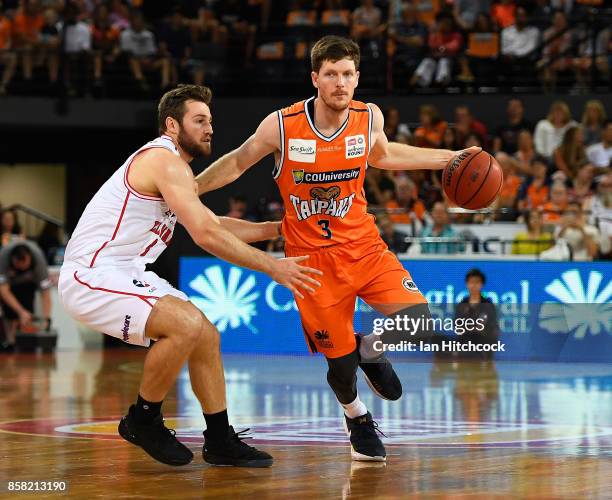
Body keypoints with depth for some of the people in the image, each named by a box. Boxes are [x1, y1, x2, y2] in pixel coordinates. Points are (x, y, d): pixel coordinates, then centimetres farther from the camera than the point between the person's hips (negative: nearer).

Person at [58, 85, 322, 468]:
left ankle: (221, 442, 16)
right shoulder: (165, 160, -16)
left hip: (124, 274, 11)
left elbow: (215, 224, 27)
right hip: (92, 277, -11)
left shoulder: (175, 167, 18)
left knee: (205, 336, 9)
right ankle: (143, 421, -6)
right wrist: (273, 267, -19)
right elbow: (206, 236, -23)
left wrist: (282, 227, 23)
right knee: (188, 325, -25)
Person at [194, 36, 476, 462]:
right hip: (311, 256, -2)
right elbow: (237, 163, 3)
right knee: (341, 362, -2)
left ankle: (371, 351, 18)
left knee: (416, 319, -18)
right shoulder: (282, 126, -16)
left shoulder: (369, 117, -7)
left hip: (363, 246, 3)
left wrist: (448, 159, 15)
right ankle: (357, 416, 35)